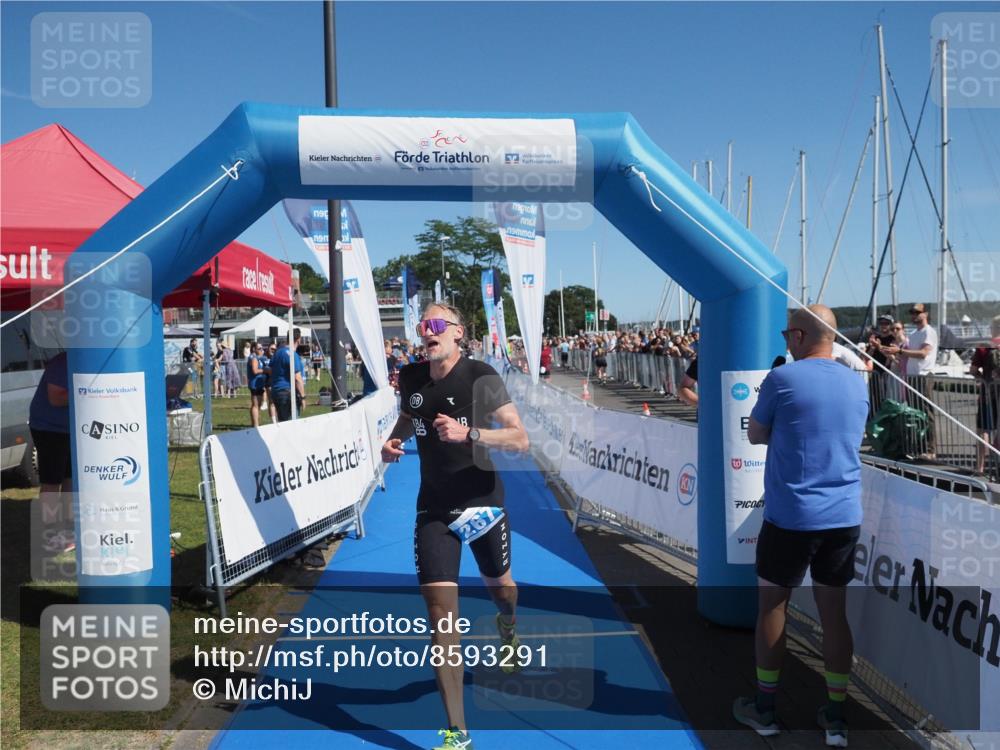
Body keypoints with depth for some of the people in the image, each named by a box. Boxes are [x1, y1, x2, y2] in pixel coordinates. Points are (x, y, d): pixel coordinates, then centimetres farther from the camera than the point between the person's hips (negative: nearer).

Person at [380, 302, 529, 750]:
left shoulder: (481, 378, -15)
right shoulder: (410, 378, -1)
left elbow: (520, 440, -20)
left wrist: (469, 433, -34)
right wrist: (392, 442, 0)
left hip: (482, 500, -2)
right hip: (433, 507, 2)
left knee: (499, 585, 22)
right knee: (440, 611, -8)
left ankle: (507, 635, 61)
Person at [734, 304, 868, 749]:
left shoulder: (782, 378, -10)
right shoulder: (857, 384, 6)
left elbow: (756, 437, 1)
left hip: (790, 517, -4)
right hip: (845, 518, 5)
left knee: (771, 607, 11)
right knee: (834, 613, 12)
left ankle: (764, 709, 22)